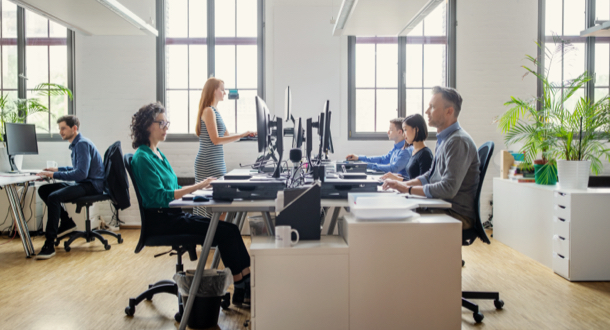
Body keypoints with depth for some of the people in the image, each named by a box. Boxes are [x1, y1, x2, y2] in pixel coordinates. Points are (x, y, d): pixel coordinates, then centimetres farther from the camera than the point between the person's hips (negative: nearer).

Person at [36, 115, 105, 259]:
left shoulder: (82, 144, -15)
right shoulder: (76, 144, 17)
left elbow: (81, 173, -25)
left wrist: (54, 175, -22)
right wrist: (57, 169, 19)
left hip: (92, 185, -11)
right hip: (82, 183, 11)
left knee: (54, 197, -28)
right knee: (43, 190, 6)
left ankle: (49, 245, -27)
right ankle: (66, 222, 11)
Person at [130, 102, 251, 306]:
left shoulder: (157, 154, 17)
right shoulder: (142, 157, -12)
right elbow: (160, 196, -21)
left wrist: (199, 187, 4)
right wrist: (196, 186, -24)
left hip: (172, 215, 9)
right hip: (160, 221, -9)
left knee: (227, 230, -8)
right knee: (227, 230, -18)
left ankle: (242, 287, -10)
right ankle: (243, 284, -7)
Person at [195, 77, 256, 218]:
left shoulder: (215, 111, 18)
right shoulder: (208, 111, -10)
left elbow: (226, 135, 21)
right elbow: (216, 139, -17)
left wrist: (247, 134, 12)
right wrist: (241, 135, -18)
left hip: (217, 162, 9)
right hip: (209, 163, -9)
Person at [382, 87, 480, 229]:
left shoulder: (458, 141, -19)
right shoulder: (444, 139, 14)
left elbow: (448, 189, -25)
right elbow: (431, 175, 22)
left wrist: (408, 189, -17)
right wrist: (403, 183, 7)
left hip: (457, 215, -9)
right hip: (441, 207, 9)